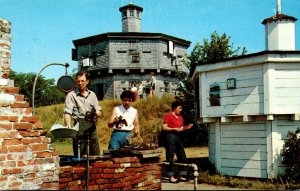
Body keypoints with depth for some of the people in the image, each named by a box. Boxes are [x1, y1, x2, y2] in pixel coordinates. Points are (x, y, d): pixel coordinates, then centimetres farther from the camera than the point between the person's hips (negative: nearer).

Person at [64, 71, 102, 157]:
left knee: (96, 154, 3)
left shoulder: (92, 94, 17)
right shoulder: (71, 95, 4)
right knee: (79, 155, -5)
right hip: (79, 126, -4)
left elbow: (99, 110, 16)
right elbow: (67, 112, -6)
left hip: (91, 126, 4)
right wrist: (68, 124, -25)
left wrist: (97, 113, -9)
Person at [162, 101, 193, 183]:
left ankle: (181, 175, 15)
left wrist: (186, 127, 1)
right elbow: (164, 128, -10)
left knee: (182, 156, 7)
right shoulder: (168, 116, -5)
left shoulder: (180, 117, 17)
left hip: (178, 137, 8)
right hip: (170, 136, -8)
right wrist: (174, 129, -18)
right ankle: (171, 176, 1)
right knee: (170, 157, -3)